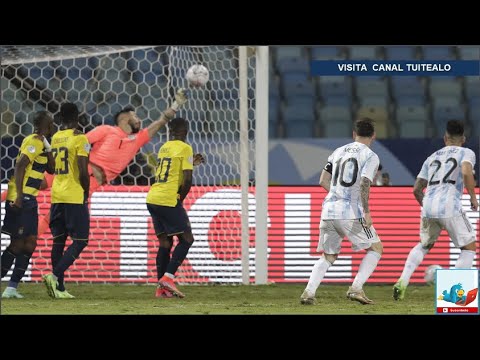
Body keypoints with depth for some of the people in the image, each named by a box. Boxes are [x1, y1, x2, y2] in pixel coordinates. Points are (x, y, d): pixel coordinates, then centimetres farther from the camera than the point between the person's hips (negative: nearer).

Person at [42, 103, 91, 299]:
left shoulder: (55, 138, 11)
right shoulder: (79, 138, -10)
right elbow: (83, 172, -15)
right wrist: (86, 194, -1)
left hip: (56, 196, 7)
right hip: (75, 196, -7)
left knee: (58, 241, 10)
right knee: (80, 241, -2)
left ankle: (58, 288, 8)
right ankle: (55, 276, -19)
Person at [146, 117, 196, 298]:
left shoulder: (164, 147, 17)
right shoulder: (185, 148, -5)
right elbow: (187, 179, -11)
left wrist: (192, 162, 36)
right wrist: (180, 200, 2)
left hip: (152, 199, 7)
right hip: (169, 200, -7)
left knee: (165, 242, 11)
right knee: (186, 239, 1)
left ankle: (161, 287, 7)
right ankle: (168, 277, -13)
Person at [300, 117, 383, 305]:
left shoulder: (339, 152, 16)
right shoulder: (370, 156, -1)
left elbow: (323, 181, 16)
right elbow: (364, 184, -15)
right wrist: (366, 212, -16)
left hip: (329, 211, 6)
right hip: (351, 212, -6)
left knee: (328, 256, 17)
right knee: (376, 248, 9)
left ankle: (309, 292, -2)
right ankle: (356, 288, -6)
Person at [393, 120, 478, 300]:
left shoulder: (432, 157, 24)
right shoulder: (466, 153, 9)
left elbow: (416, 190, 25)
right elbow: (466, 172, -14)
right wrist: (473, 197, -2)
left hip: (428, 206, 5)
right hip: (450, 206, -5)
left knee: (424, 245, 28)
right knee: (469, 247, 11)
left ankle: (402, 282, 12)